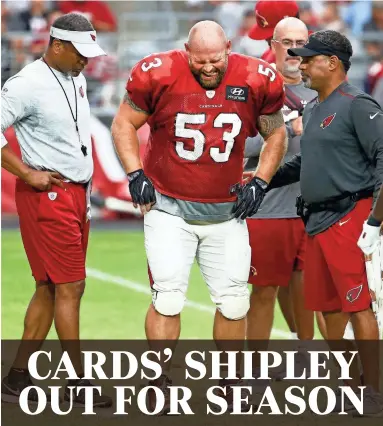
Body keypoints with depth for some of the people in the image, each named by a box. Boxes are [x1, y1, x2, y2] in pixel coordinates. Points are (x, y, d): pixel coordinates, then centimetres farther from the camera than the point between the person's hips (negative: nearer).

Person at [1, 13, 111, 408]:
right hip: (47, 196, -9)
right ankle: (78, 385, -1)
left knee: (51, 288, 9)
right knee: (69, 286, -6)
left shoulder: (76, 80, 11)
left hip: (76, 194, 9)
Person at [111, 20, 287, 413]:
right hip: (170, 208, -2)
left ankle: (227, 386, 19)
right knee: (168, 299, -9)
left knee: (234, 302, 5)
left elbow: (276, 134, 9)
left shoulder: (256, 81, -8)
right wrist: (136, 174, -11)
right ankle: (162, 384, 0)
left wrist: (259, 182, -1)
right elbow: (124, 124, -1)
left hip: (226, 212, 3)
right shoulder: (159, 75, -14)